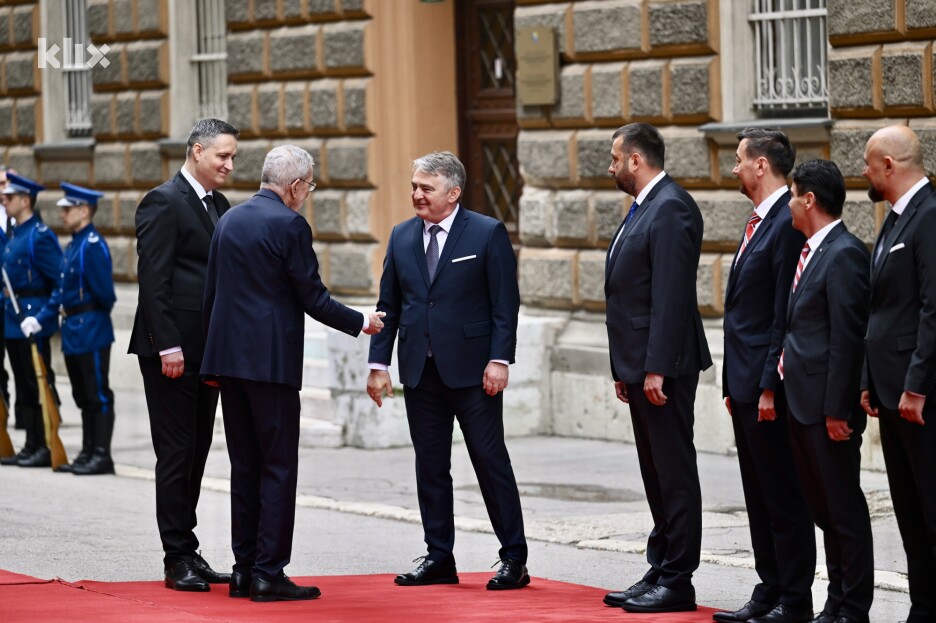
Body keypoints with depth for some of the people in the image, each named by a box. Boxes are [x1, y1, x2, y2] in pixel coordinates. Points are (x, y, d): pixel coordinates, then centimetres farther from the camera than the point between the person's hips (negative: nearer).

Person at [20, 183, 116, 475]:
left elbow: (104, 291, -20)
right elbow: (61, 291, 17)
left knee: (99, 395, -4)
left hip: (92, 332, -10)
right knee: (83, 396, 14)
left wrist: (96, 318, -3)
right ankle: (88, 453, 20)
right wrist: (40, 319, 8)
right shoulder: (73, 246, 15)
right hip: (73, 333, 10)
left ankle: (102, 456, -2)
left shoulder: (93, 245, -16)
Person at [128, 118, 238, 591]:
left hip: (207, 351, 8)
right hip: (173, 350, -8)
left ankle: (186, 552, 15)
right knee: (176, 454, -4)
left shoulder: (219, 206, 16)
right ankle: (179, 558, 0)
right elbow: (153, 280, -15)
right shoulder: (164, 202, -10)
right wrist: (168, 346, -19)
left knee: (195, 453, 10)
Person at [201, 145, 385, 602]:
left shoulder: (229, 220, 12)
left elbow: (210, 294, 15)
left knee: (244, 466, 12)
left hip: (227, 357, 7)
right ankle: (268, 573, -5)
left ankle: (244, 570, 13)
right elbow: (314, 300, -10)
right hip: (270, 359, -7)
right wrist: (362, 323, 5)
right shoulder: (289, 225, -11)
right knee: (278, 467, -3)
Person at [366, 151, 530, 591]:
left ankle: (514, 559, 3)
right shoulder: (401, 237, 10)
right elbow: (388, 305, 12)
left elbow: (505, 303, -6)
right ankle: (438, 559, 15)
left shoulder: (488, 234, -4)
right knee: (430, 467, 8)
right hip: (421, 371, 5)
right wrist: (379, 363, 6)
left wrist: (499, 360, -14)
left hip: (472, 369, -5)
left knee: (491, 461, -2)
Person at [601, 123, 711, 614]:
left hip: (664, 368, -10)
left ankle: (677, 581, -2)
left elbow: (671, 296, -21)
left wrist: (656, 368, -23)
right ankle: (660, 572, 19)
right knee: (657, 475, 13)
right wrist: (625, 369, 18)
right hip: (641, 367, 10)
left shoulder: (671, 208, -15)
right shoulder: (644, 209, 17)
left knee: (674, 472, -5)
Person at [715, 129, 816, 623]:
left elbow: (786, 314, -19)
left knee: (783, 495, -4)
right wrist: (735, 383, 17)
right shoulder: (758, 222, 16)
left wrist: (769, 386, -20)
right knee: (758, 495, 13)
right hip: (745, 385, 10)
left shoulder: (788, 224, -15)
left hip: (769, 385, -10)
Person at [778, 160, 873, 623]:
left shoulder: (844, 254, -15)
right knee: (822, 507, 14)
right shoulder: (811, 252, 15)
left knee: (844, 507, -3)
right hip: (803, 404, 10)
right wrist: (784, 390, 15)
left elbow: (846, 338, -19)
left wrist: (836, 409, -20)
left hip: (828, 406, -10)